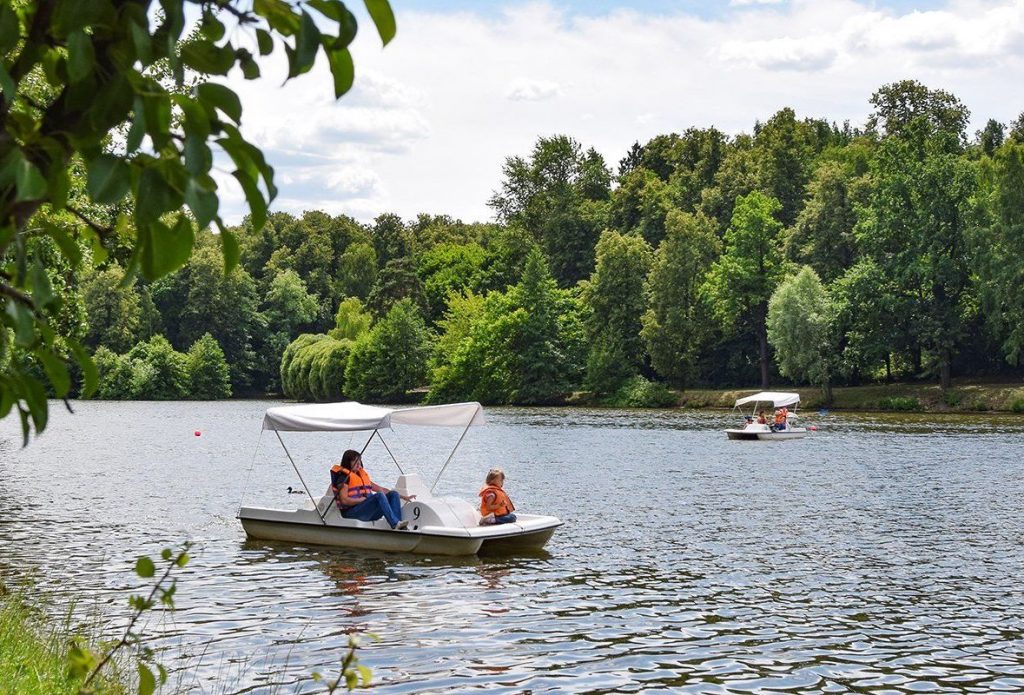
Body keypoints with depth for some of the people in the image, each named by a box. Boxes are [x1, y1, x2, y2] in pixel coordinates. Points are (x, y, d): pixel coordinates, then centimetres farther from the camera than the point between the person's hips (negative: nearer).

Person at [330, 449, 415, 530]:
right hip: (352, 511, -8)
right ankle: (395, 524, -42)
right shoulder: (344, 477, -2)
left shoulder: (362, 474, 22)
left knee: (394, 494, -8)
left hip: (368, 511, 8)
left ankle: (399, 525, -29)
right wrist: (362, 499, -17)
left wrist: (403, 497, 16)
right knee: (379, 495, -29)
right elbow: (344, 500, -14)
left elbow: (381, 489, 22)